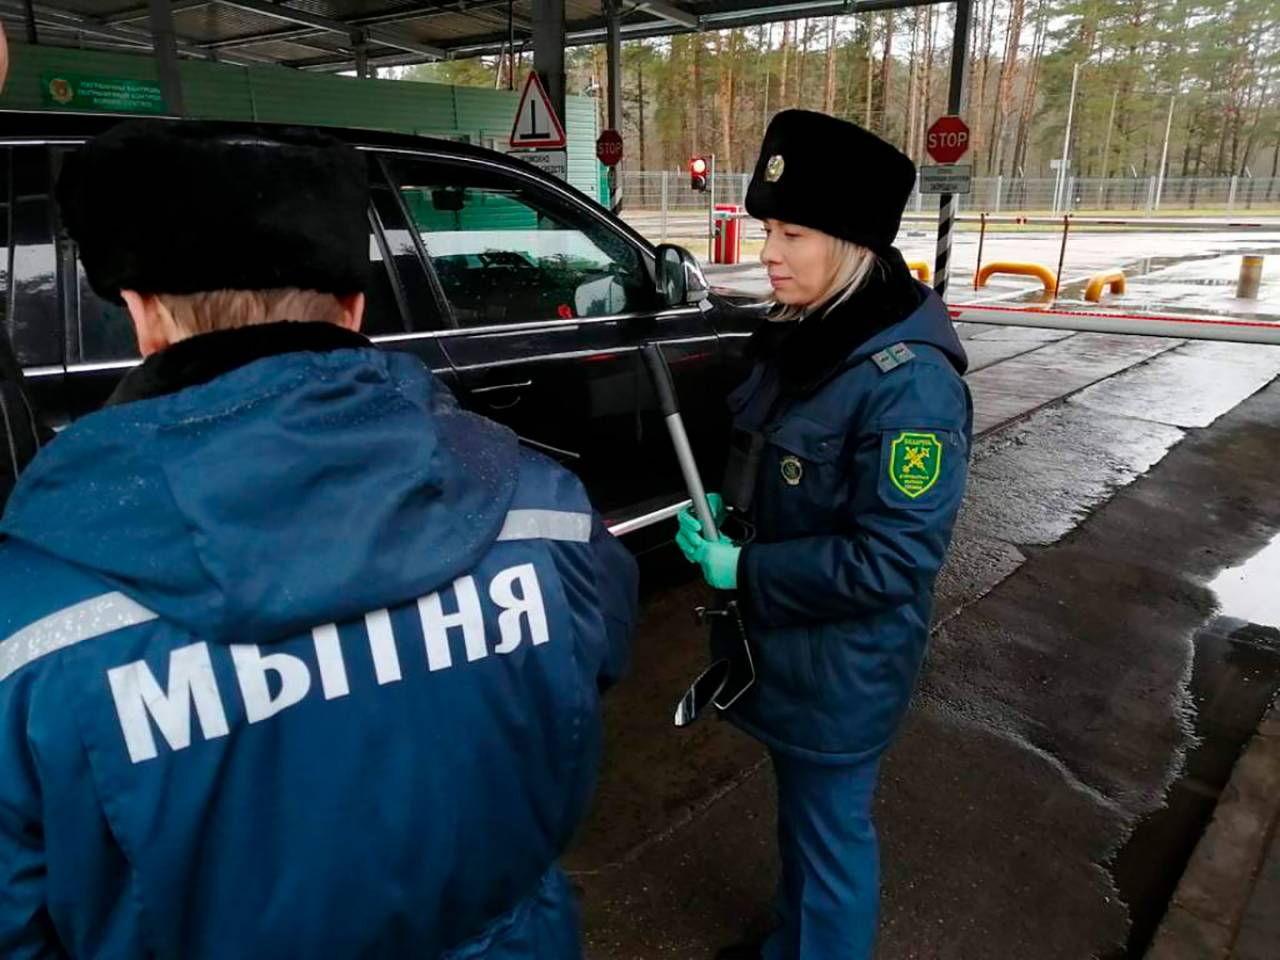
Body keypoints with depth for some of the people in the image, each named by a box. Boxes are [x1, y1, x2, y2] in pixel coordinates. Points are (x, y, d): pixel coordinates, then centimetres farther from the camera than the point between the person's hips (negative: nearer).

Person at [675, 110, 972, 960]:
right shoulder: (803, 338, 0)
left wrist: (745, 571, -21)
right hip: (784, 643, 9)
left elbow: (894, 559, -26)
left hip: (844, 666, -8)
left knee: (833, 834, 15)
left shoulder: (909, 381, -26)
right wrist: (728, 510, -4)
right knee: (799, 816, 28)